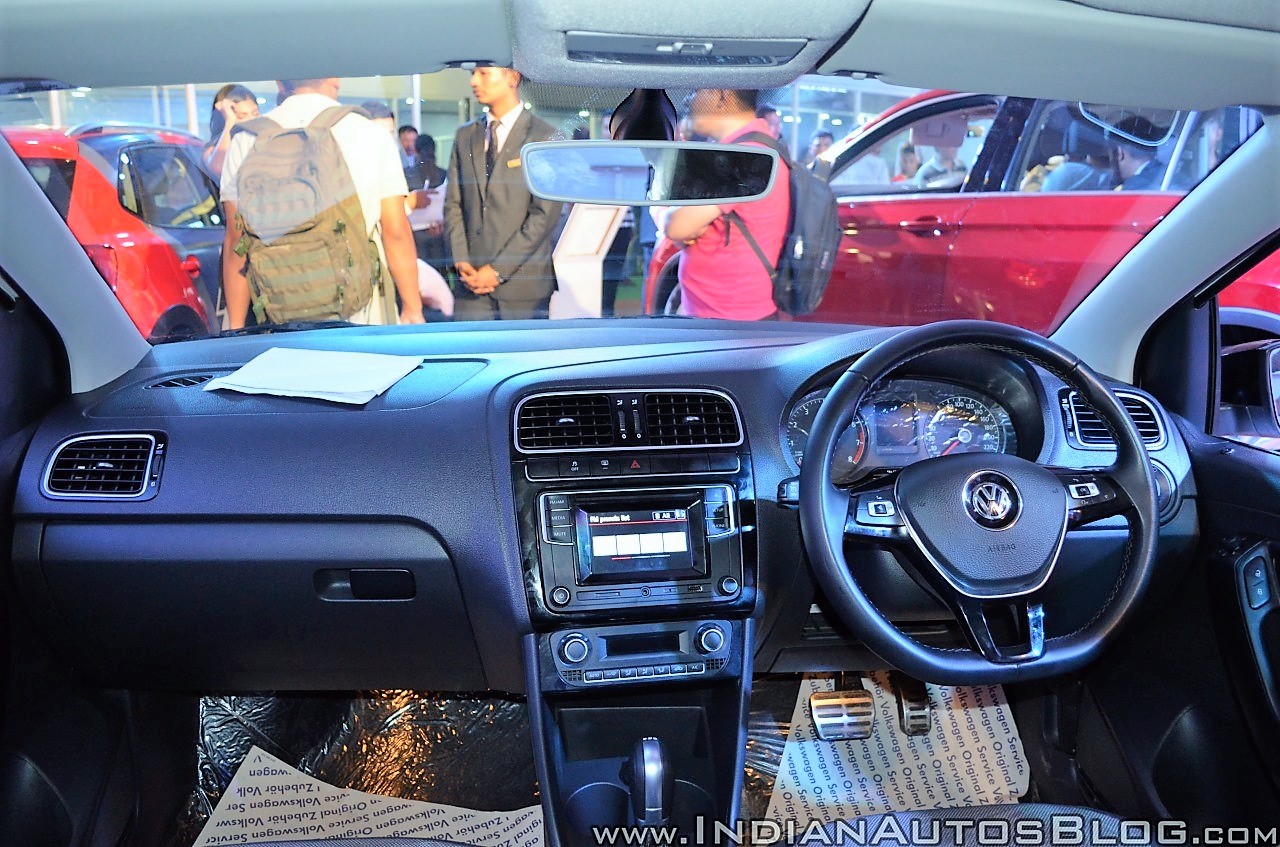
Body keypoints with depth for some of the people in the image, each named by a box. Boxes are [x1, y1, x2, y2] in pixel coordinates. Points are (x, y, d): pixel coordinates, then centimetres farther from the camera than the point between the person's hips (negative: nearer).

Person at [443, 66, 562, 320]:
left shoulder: (546, 137, -3)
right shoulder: (465, 135, 14)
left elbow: (545, 214, -10)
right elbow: (453, 204, 11)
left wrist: (498, 270, -12)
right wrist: (461, 262, -3)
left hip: (522, 284, -4)